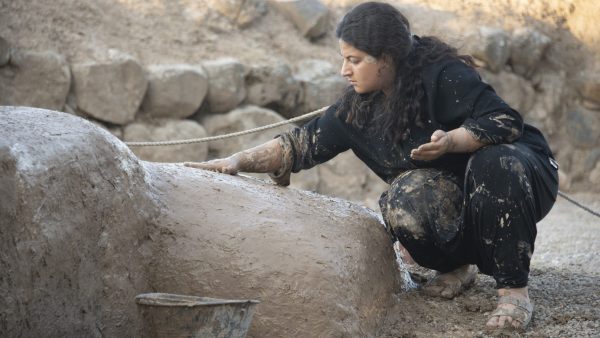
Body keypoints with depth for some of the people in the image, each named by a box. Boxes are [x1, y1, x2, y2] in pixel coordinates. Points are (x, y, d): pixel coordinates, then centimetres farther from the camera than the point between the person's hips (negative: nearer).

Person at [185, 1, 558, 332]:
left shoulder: (443, 76, -22)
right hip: (452, 198, 4)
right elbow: (307, 142, -2)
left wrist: (451, 142, -40)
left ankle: (514, 287, -25)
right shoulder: (358, 106, -3)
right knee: (405, 199, -29)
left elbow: (506, 121, -25)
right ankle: (457, 266, 0)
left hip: (510, 172, -4)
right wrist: (240, 161, -9)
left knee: (495, 163, -38)